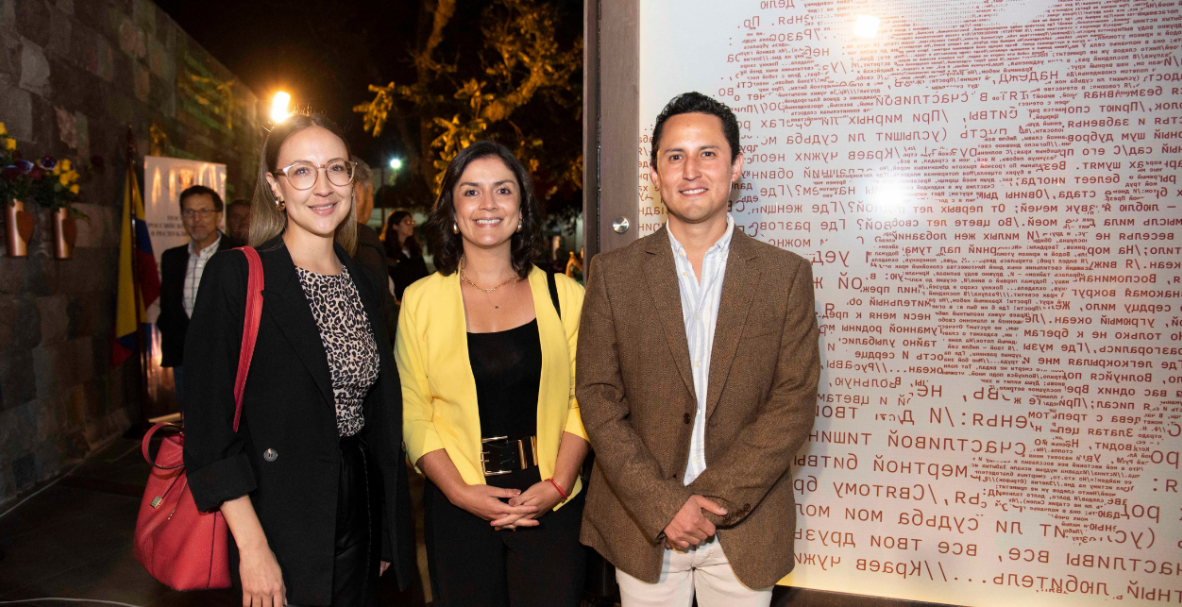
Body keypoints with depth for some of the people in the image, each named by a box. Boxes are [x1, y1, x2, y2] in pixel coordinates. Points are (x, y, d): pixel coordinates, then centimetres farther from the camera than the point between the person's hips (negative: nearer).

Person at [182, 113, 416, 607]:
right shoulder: (236, 276, -11)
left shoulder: (365, 286, 6)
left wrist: (388, 537, 10)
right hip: (281, 525, -5)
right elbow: (210, 426, -14)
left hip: (358, 521, 5)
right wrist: (251, 546, -17)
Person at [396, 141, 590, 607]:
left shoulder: (564, 295, 2)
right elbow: (413, 414, 0)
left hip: (551, 507, 1)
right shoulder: (421, 300, 1)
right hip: (458, 510, 0)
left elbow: (582, 400, 1)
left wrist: (558, 484, -10)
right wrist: (460, 492, -10)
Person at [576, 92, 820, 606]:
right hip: (642, 528, 0)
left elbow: (794, 403, -6)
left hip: (746, 533, 0)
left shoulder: (787, 275, -2)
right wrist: (664, 505, -14)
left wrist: (714, 499, -14)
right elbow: (598, 399, -5)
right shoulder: (614, 273, -2)